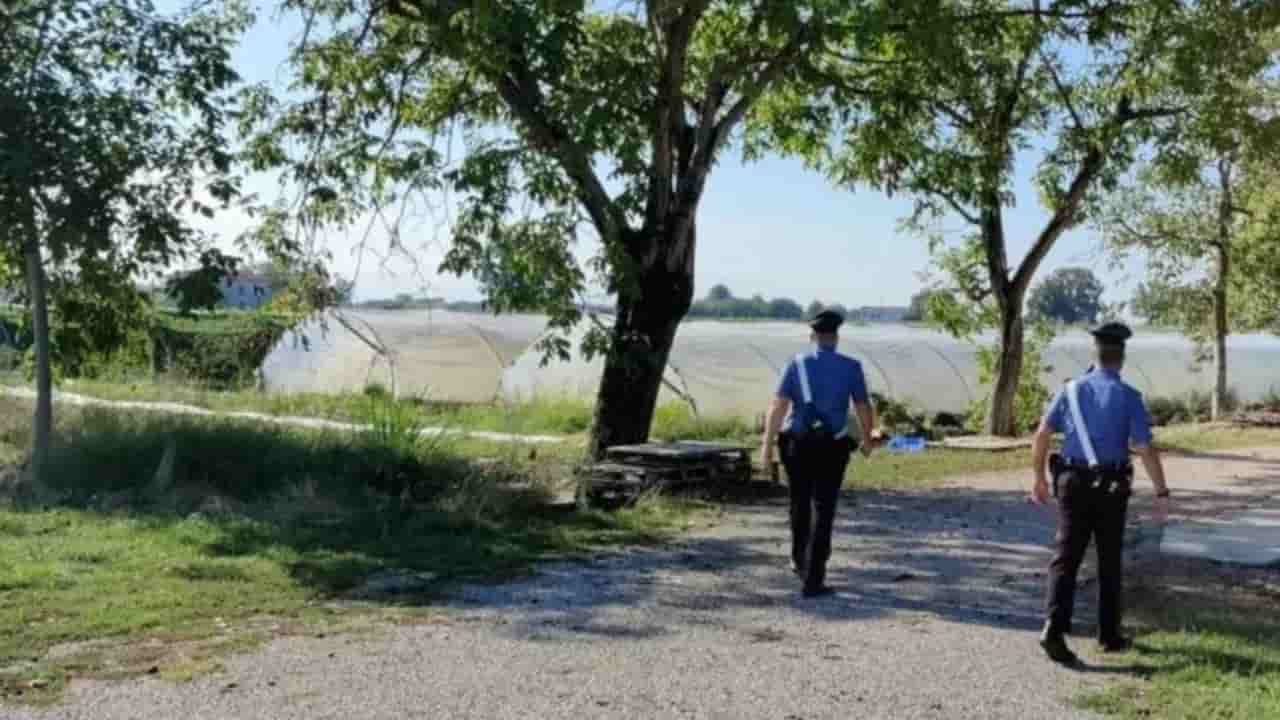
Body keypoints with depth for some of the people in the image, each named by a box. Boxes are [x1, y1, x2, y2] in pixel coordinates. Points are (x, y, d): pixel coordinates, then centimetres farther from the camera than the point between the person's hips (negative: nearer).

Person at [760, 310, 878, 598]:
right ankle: (813, 580, -6)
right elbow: (863, 408, 2)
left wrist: (766, 444, -10)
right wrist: (867, 439, 20)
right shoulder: (851, 367, -3)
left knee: (800, 504, 23)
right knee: (823, 512, -1)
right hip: (831, 449, -2)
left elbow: (778, 405, -10)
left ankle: (800, 561, 41)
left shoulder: (796, 364, -3)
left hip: (796, 445, 2)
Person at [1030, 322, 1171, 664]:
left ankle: (1054, 626, -17)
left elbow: (1041, 437, 3)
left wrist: (1039, 478, 15)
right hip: (1110, 489, -1)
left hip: (1072, 483, 2)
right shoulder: (1128, 397, -7)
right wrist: (1162, 493, -4)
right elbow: (1146, 449, -12)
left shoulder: (1071, 389, 2)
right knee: (1109, 562, 13)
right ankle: (1109, 635, 22)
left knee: (1066, 559, 1)